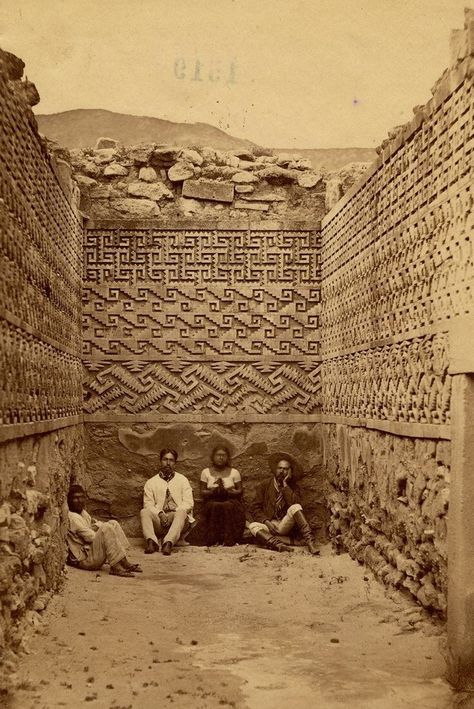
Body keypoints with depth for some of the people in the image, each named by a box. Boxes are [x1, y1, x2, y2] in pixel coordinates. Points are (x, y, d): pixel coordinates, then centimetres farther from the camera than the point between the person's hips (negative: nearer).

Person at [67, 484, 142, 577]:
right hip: (84, 558, -10)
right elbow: (90, 537, -20)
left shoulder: (83, 512, 15)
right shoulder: (72, 517, -17)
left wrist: (96, 525, -3)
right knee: (106, 528, -25)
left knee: (113, 523, 2)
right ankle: (116, 567, -25)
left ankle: (124, 562, -8)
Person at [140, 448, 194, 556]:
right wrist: (160, 514, -15)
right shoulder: (151, 482, 16)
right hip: (158, 520, 1)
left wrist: (173, 514, -13)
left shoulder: (182, 480, 15)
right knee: (144, 512, -26)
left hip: (178, 518, -1)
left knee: (181, 513, -34)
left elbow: (188, 503, 3)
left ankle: (168, 542, -51)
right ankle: (151, 541, -46)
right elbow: (148, 504, 5)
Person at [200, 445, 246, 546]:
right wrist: (213, 491, -14)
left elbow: (240, 492, 4)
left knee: (228, 507, -34)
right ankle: (213, 539, -26)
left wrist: (227, 491, -14)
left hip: (230, 501, 0)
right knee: (214, 507, -34)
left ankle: (229, 540, -27)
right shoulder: (206, 472, 8)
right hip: (212, 501, 0)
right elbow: (202, 492, 7)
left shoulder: (234, 472, 7)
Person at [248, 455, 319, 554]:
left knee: (295, 507, -27)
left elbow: (294, 504, -13)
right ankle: (279, 545, -49)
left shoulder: (292, 486, 7)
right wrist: (267, 522, -15)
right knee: (253, 526, -31)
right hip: (269, 524, 0)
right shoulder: (264, 485, 5)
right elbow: (254, 508, 0)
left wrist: (285, 485, -11)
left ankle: (310, 542, -38)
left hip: (284, 525, 0)